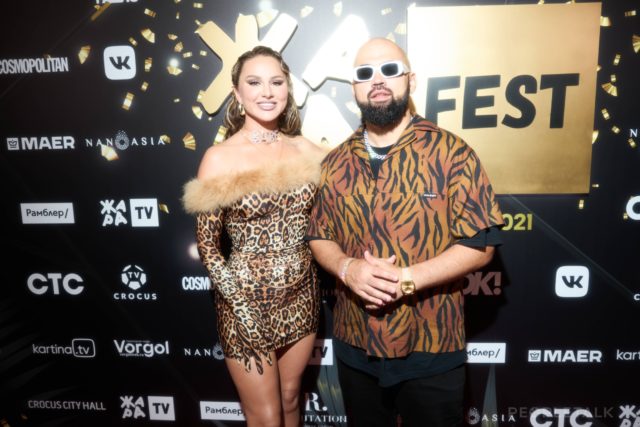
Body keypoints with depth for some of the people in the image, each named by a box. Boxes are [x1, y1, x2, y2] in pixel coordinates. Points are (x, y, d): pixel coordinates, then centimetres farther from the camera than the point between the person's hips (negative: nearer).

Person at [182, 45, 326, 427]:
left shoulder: (307, 150, 0)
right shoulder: (220, 159, -11)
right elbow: (207, 245, -9)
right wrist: (242, 307, -14)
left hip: (302, 297, 4)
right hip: (247, 301, -3)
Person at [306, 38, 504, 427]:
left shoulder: (451, 152, -11)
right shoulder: (336, 162, 2)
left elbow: (479, 243, -12)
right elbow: (319, 237, 6)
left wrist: (407, 278, -23)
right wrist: (347, 268, -15)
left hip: (432, 347, -3)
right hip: (355, 344, 4)